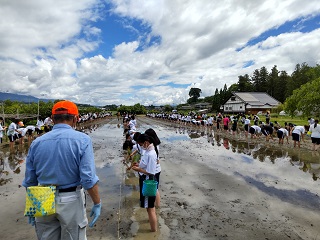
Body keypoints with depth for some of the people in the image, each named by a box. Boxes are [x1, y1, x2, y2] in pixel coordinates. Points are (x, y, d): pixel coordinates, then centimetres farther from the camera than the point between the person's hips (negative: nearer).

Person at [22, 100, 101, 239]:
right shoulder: (82, 140, -14)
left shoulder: (37, 142, -2)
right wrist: (97, 204, -7)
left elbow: (29, 181, 5)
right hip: (71, 200, -3)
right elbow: (88, 178, -19)